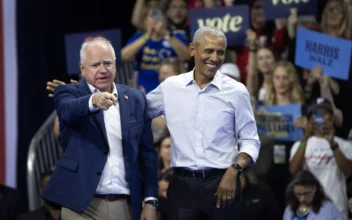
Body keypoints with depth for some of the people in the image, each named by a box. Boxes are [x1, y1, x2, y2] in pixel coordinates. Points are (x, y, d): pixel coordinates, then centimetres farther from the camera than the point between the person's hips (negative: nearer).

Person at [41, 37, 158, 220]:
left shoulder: (136, 99, 10)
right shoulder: (69, 93, 2)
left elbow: (147, 152, 11)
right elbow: (68, 110, -22)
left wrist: (150, 200, 4)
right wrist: (93, 101, -43)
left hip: (125, 205, 3)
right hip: (82, 205, -3)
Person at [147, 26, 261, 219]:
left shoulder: (236, 91, 1)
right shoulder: (170, 87, 5)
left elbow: (250, 141, 4)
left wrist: (234, 170, -12)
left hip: (221, 183, -1)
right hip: (183, 184, 1)